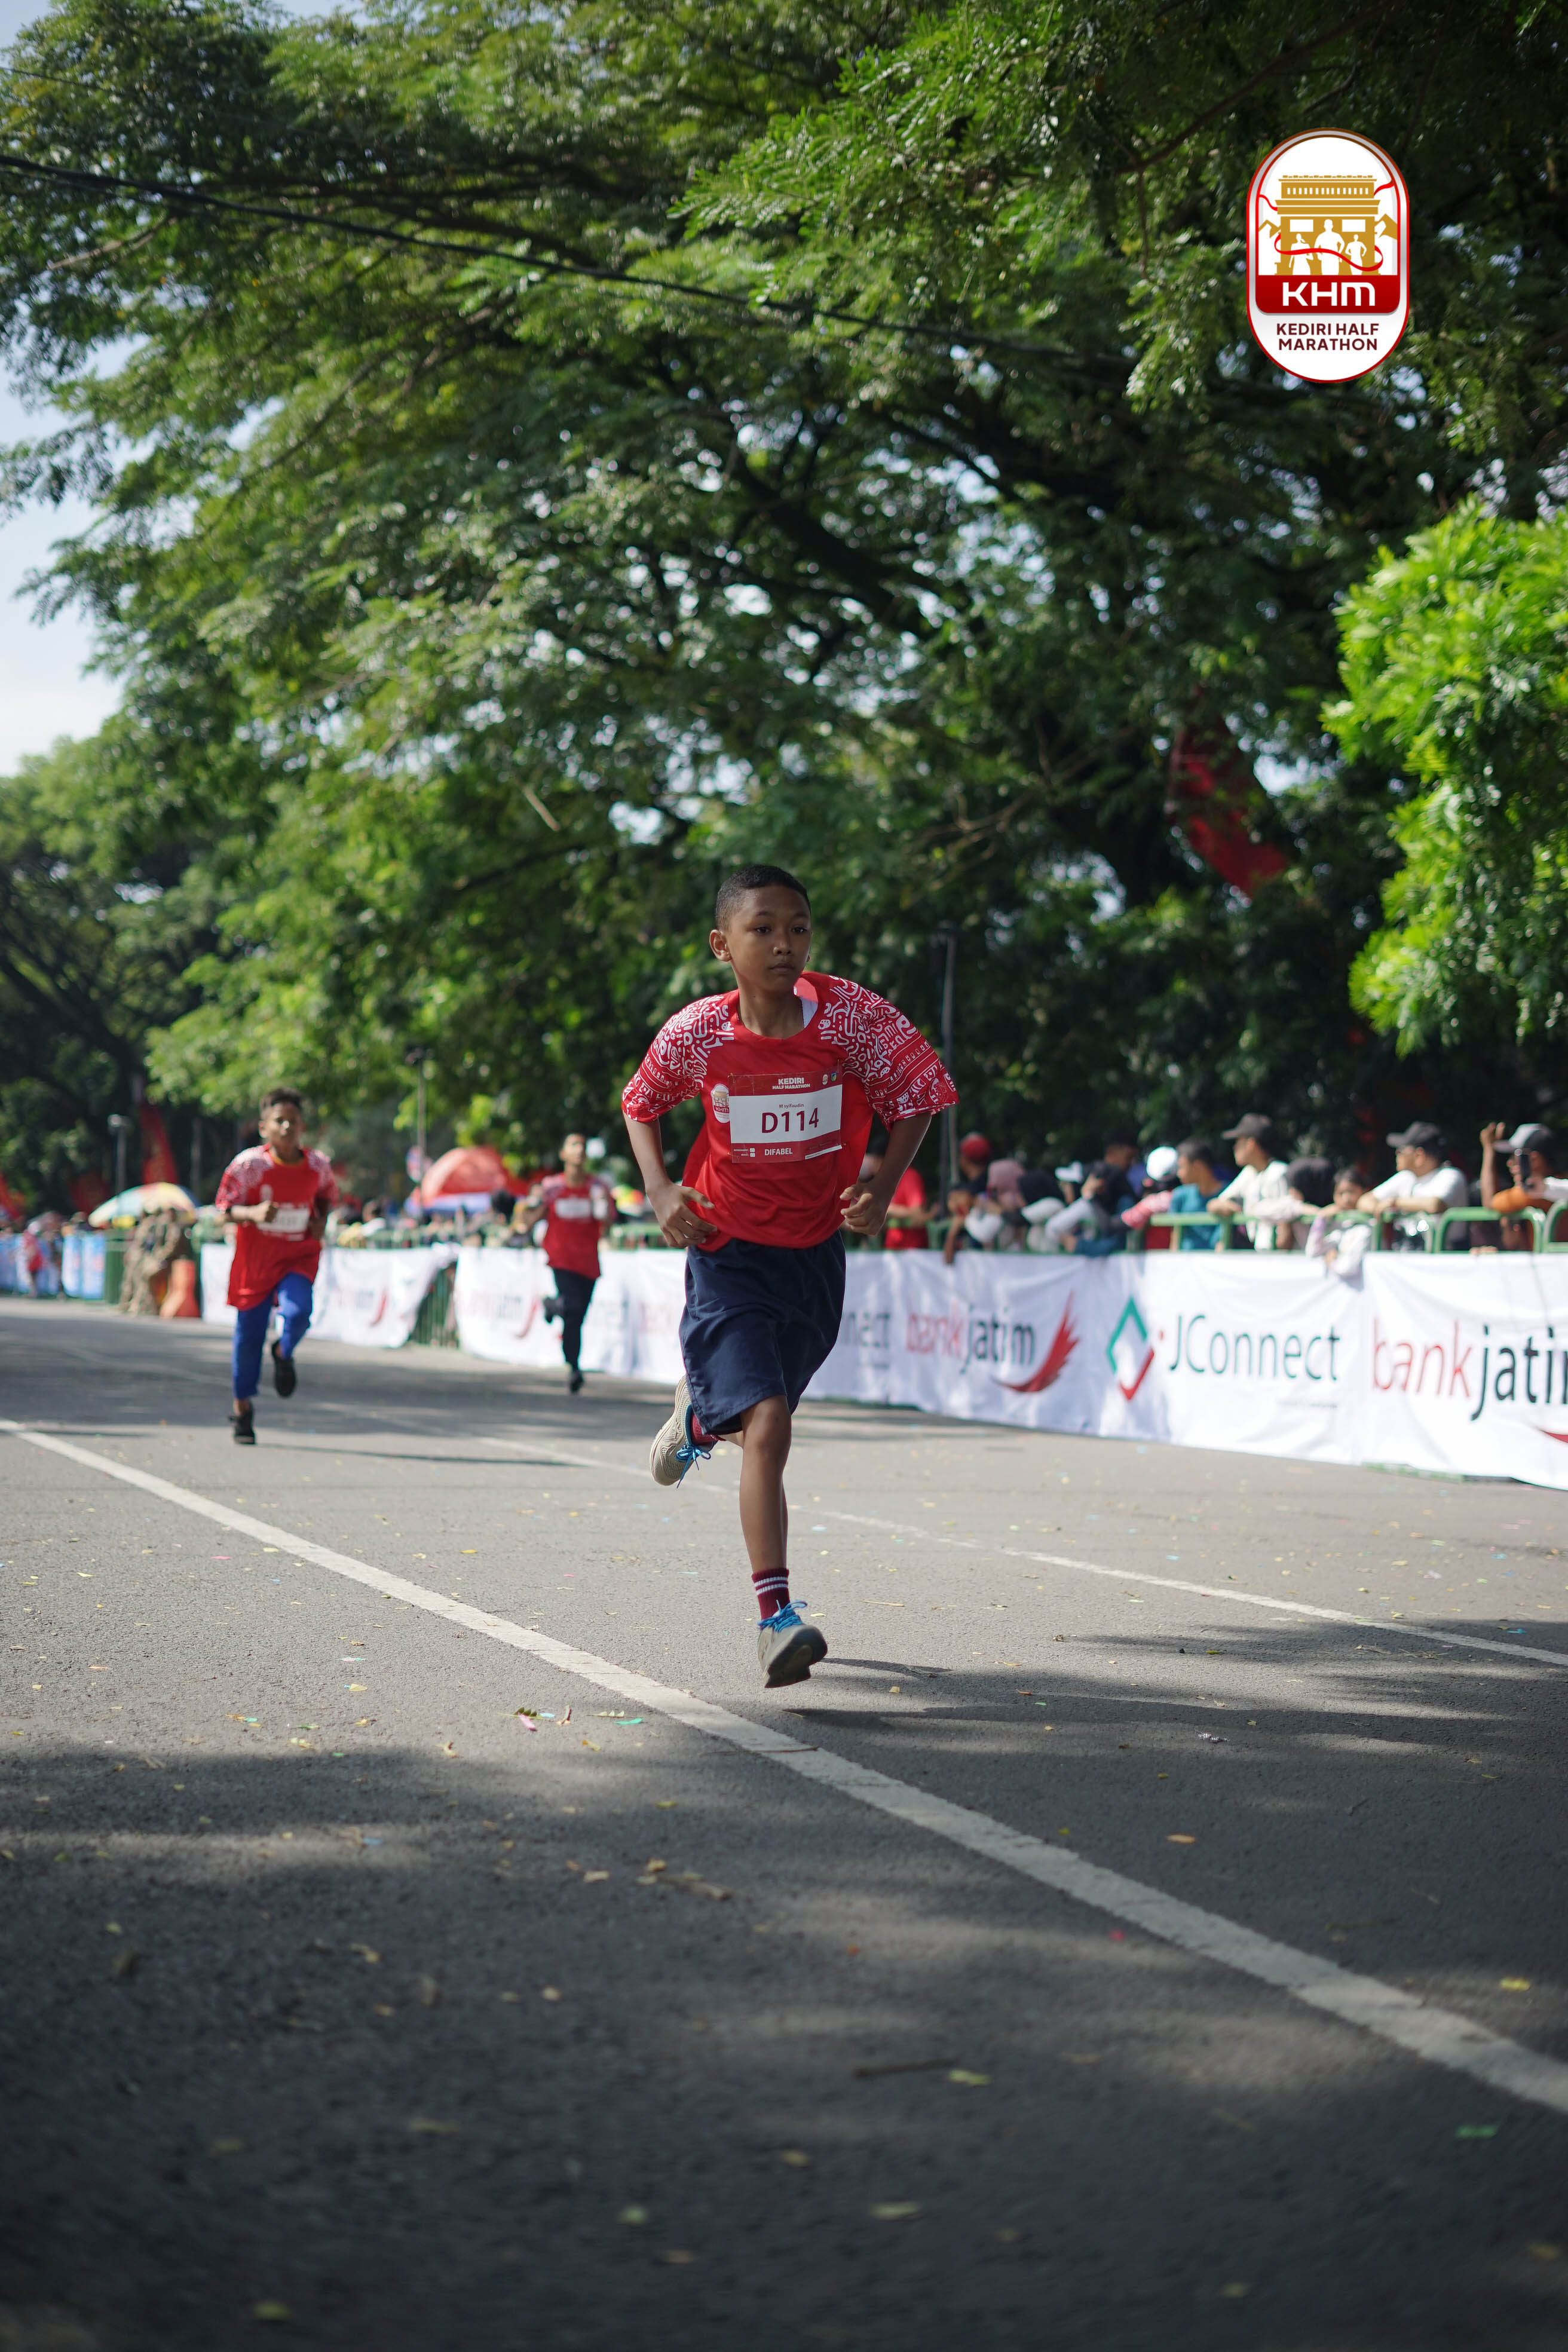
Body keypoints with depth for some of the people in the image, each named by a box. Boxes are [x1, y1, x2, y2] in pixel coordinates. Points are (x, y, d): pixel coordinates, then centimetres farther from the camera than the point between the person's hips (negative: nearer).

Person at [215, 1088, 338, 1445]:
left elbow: (327, 1195, 15)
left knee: (297, 1312, -25)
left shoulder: (318, 1165, -4)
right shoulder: (248, 1165, -13)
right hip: (254, 1259, -1)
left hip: (299, 1258, 1)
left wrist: (322, 1221, -4)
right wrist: (254, 1213, -28)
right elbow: (226, 1207, -9)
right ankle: (242, 1406, 26)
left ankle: (283, 1355, 13)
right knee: (249, 1332, 5)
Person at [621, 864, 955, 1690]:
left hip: (816, 1252, 3)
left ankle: (699, 1412, 57)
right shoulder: (697, 1033, -13)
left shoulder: (849, 1015, -15)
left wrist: (882, 1187, -14)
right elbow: (640, 1105, 7)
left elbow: (917, 1094, -1)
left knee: (760, 1418, 20)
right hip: (730, 1255, -3)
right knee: (766, 1426, -19)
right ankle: (775, 1615, -17)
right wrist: (659, 1192, -8)